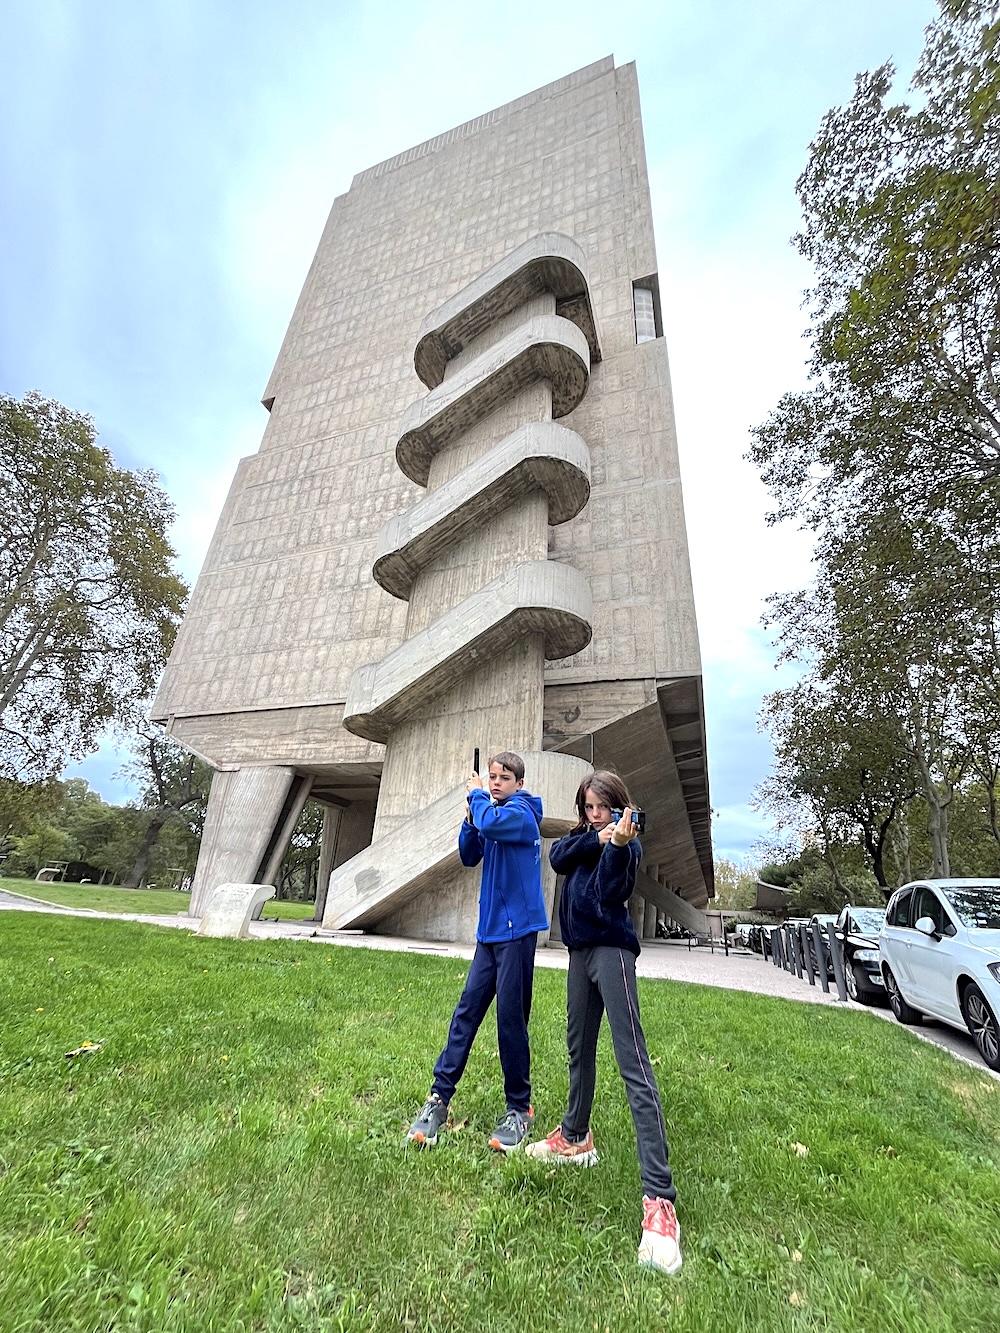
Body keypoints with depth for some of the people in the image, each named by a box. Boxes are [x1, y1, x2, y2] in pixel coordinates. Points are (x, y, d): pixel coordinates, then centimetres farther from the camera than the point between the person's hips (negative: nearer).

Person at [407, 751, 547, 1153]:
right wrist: (470, 819, -4)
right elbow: (469, 857, 12)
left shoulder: (521, 813, -13)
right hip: (490, 931, 7)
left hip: (517, 931, -7)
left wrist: (477, 795, -14)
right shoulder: (494, 813, 12)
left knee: (511, 1019, 2)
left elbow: (490, 822, -34)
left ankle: (519, 1109, 19)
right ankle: (439, 1098, 18)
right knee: (466, 1011, 9)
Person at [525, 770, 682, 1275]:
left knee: (634, 1065, -13)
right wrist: (596, 839, -20)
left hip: (610, 950, -7)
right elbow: (557, 858, -9)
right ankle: (576, 1138, 40)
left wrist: (617, 844, -38)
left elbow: (611, 895, -23)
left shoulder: (624, 843, -8)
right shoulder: (582, 837, 10)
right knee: (579, 1048, 21)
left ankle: (659, 1198, -12)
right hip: (580, 950, 7)